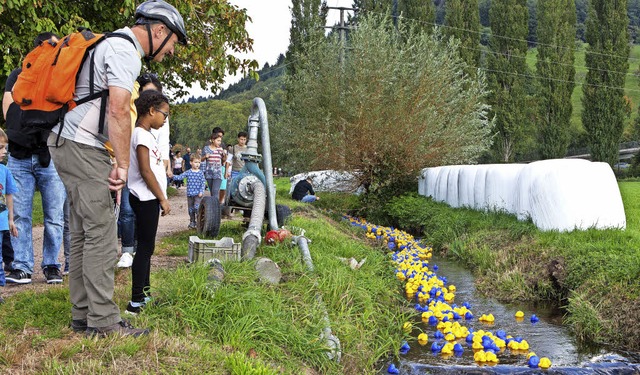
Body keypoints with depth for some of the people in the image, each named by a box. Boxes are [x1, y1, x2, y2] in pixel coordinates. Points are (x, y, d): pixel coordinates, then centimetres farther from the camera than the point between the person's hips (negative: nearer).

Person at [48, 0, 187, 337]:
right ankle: (103, 321, -3)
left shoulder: (113, 44, 21)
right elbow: (119, 111, -22)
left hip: (67, 144, 11)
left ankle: (82, 316, 17)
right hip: (83, 147, -11)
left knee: (83, 234, 12)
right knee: (102, 236, -8)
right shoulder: (125, 51, -12)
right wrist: (123, 165, -18)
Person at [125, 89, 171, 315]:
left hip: (148, 199, 10)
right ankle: (136, 302, -6)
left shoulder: (146, 134, 17)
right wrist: (163, 199, -15)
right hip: (146, 198, -10)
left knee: (146, 246, 14)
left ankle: (144, 294, 23)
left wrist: (160, 199, 18)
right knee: (145, 247, -8)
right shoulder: (141, 135, -14)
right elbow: (145, 171, -19)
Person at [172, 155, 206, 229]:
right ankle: (192, 222, 23)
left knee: (197, 207, -16)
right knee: (190, 209, 10)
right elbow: (180, 177, -3)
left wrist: (201, 191, -11)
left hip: (198, 194, -3)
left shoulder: (200, 173, -2)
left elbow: (203, 183, -2)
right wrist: (173, 176, -18)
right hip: (190, 193, 3)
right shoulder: (188, 172, 1)